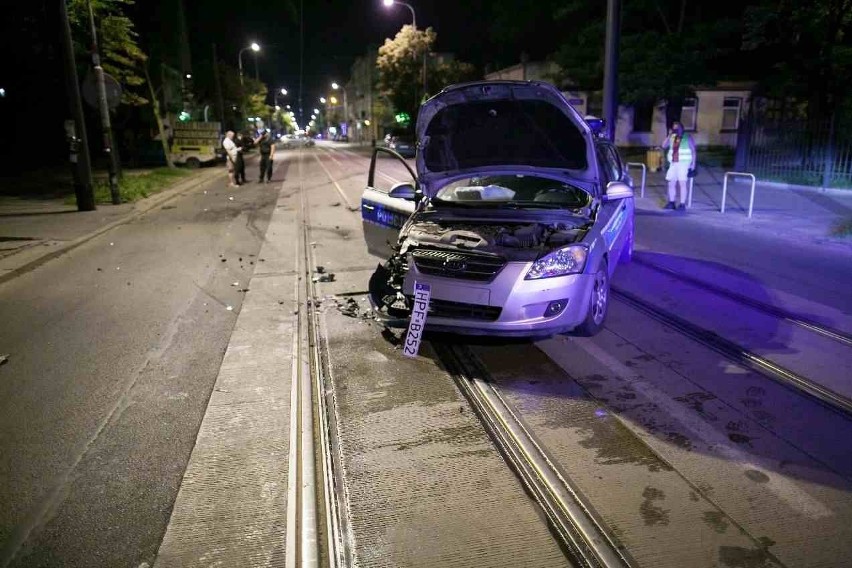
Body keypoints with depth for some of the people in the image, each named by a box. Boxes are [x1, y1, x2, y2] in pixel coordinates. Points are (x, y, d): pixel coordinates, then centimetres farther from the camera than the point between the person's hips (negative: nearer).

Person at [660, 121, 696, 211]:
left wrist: (693, 163, -6)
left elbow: (693, 151, 1)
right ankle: (671, 203, 12)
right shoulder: (672, 138, 13)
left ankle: (682, 204, -11)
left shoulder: (688, 138, 1)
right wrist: (669, 136, -4)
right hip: (673, 164, 5)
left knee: (682, 183, -11)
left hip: (684, 163, -5)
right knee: (671, 183, 4)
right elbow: (664, 146, 5)